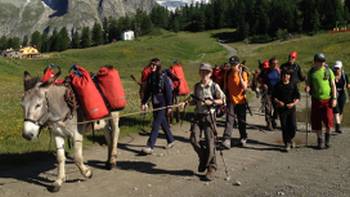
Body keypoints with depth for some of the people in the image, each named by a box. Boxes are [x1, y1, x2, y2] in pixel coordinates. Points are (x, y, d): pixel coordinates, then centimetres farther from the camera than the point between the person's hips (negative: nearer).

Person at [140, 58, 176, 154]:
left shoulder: (164, 77, -13)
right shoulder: (150, 77, 5)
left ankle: (150, 146, -9)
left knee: (156, 124, -9)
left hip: (163, 104, -7)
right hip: (155, 103, 7)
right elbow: (147, 90, 12)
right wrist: (143, 102, 7)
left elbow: (168, 92, -12)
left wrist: (169, 106, -13)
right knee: (163, 122, 17)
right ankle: (171, 140, 34)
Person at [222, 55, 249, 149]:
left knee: (241, 121, 10)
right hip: (231, 101, 1)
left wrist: (240, 75, -25)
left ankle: (243, 138, 29)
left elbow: (244, 87, -17)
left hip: (241, 101, -1)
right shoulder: (228, 74, 3)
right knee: (229, 120, -12)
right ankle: (227, 140, -18)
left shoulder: (243, 73, -5)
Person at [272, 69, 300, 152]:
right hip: (282, 109, 0)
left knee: (293, 126, -2)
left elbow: (298, 97, 4)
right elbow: (273, 97, 5)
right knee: (284, 127, 1)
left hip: (291, 108, 1)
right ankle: (287, 143, 12)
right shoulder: (278, 85, 2)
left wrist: (293, 103, -13)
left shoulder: (293, 85, 4)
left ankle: (290, 139, 26)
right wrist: (278, 102, -13)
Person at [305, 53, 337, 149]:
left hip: (327, 99, -1)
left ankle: (327, 135, 24)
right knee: (316, 122, 4)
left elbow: (333, 85, 4)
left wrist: (334, 98, -3)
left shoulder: (328, 71, 1)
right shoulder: (311, 72, 4)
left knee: (328, 121, -6)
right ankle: (320, 139, 24)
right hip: (316, 99, 1)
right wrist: (307, 88, -12)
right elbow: (308, 84, 12)